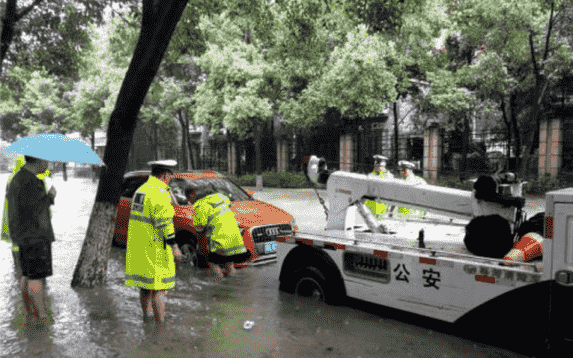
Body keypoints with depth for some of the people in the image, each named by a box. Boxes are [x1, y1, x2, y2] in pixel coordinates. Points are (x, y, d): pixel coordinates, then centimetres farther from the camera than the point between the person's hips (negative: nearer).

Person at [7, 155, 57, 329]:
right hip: (35, 236, -10)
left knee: (28, 275, 12)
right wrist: (50, 195, -8)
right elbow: (37, 208, -21)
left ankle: (30, 313, 19)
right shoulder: (30, 182, -19)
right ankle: (42, 315, 2)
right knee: (37, 276, -4)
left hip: (23, 236, 10)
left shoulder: (17, 178, 15)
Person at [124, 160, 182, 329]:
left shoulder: (141, 190, 13)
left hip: (138, 246, 9)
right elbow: (164, 222, -22)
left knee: (145, 283, 20)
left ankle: (147, 315, 33)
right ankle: (160, 325, -2)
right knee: (158, 286, -5)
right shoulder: (159, 192, -17)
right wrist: (174, 246, -18)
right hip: (154, 248, -9)